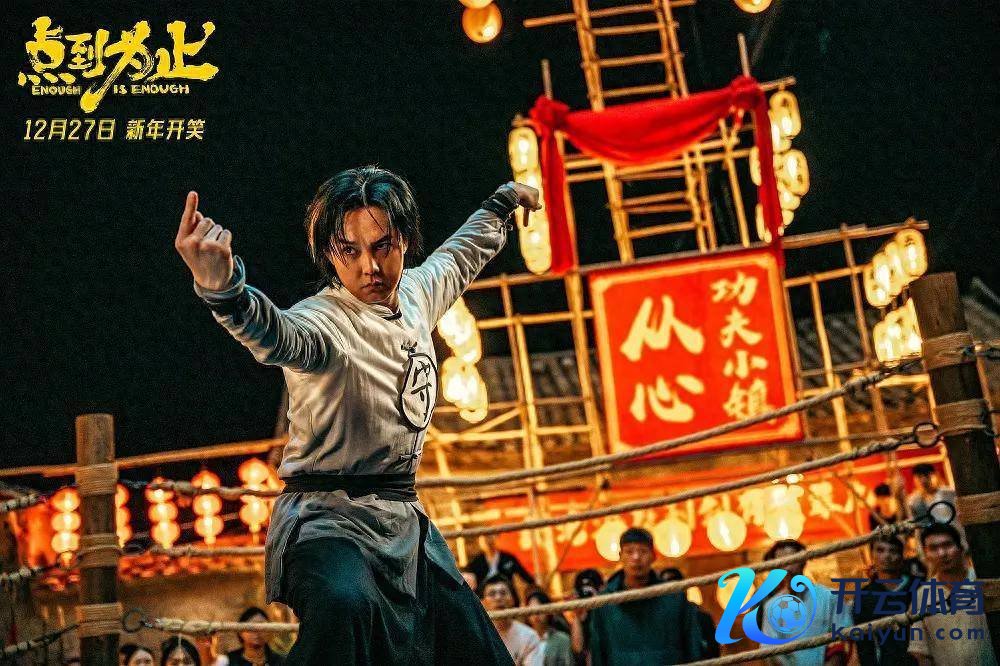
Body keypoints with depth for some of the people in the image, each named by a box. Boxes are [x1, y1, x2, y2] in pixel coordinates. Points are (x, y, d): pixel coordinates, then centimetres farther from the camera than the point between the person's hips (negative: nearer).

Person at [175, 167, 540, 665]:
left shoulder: (417, 293, 4)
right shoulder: (323, 321, -20)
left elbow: (460, 254, 27)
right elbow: (276, 335, -45)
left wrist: (503, 201, 41)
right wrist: (223, 288, -65)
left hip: (403, 517, 7)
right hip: (328, 516, -7)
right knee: (344, 605, -39)